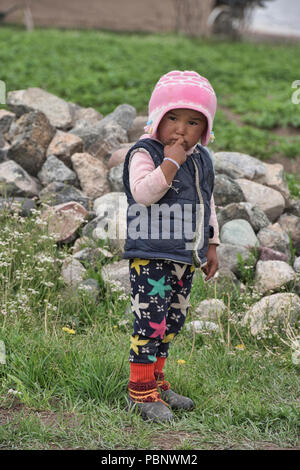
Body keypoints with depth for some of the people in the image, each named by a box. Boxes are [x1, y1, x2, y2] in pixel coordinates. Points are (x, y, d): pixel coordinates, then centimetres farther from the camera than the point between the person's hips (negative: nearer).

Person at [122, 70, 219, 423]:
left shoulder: (201, 159, 12)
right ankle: (140, 389, 4)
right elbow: (143, 192, -27)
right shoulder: (144, 153, -10)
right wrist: (171, 162, -26)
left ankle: (156, 380, 27)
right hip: (151, 257, -7)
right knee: (150, 322, -7)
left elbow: (207, 204, 21)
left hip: (186, 258, 7)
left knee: (172, 323, 14)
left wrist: (211, 246, 20)